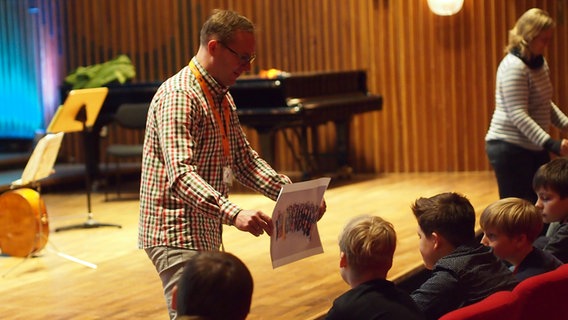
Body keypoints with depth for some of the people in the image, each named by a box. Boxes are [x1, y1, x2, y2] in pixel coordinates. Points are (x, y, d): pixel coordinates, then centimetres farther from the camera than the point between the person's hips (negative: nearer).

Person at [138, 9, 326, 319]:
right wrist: (233, 214, -42)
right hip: (178, 235, -10)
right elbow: (180, 175, -29)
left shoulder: (222, 98, 13)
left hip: (204, 234, 10)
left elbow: (244, 160, 15)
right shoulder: (178, 96, -18)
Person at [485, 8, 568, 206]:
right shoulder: (513, 67, -18)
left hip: (535, 148, 9)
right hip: (510, 149, -9)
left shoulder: (540, 63, 10)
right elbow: (518, 115, -24)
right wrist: (551, 144, -30)